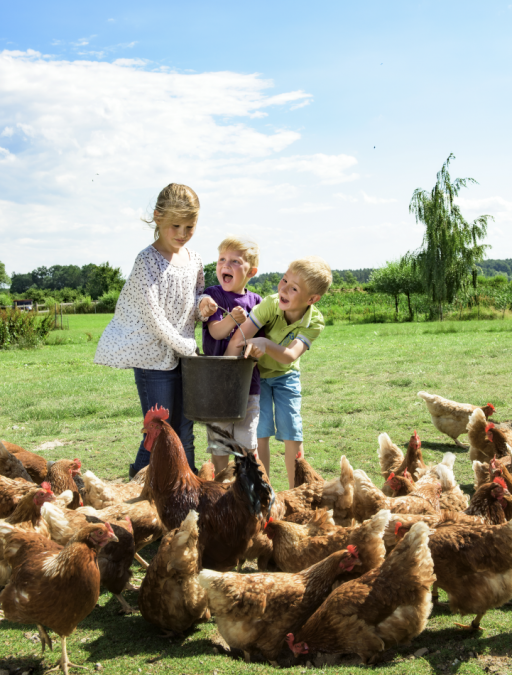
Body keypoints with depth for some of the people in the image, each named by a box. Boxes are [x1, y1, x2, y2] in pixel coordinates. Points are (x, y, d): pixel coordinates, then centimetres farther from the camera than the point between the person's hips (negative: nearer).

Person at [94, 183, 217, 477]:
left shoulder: (193, 259, 6)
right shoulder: (148, 261, -14)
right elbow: (155, 319, -17)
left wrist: (201, 305, -4)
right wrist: (188, 347, -12)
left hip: (184, 356, 6)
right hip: (155, 358, -6)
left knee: (185, 435, 12)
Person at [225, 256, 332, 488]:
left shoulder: (314, 321, -23)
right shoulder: (270, 304, -28)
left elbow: (290, 356, -36)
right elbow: (237, 340, -30)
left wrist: (265, 344, -53)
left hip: (286, 376, 2)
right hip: (256, 373, -1)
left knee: (292, 432, 0)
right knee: (260, 432, -7)